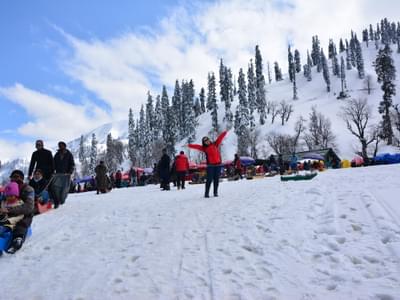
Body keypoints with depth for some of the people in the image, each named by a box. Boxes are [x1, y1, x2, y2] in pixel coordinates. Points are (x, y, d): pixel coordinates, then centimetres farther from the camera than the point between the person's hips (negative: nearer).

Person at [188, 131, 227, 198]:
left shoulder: (215, 144, 11)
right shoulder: (204, 148, 4)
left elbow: (220, 137, 13)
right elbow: (196, 146, -7)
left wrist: (225, 132, 13)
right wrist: (189, 145, -20)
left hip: (218, 164, 3)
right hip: (210, 165, -3)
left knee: (216, 179, 5)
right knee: (209, 179, -5)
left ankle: (215, 193, 13)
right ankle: (206, 193, 1)